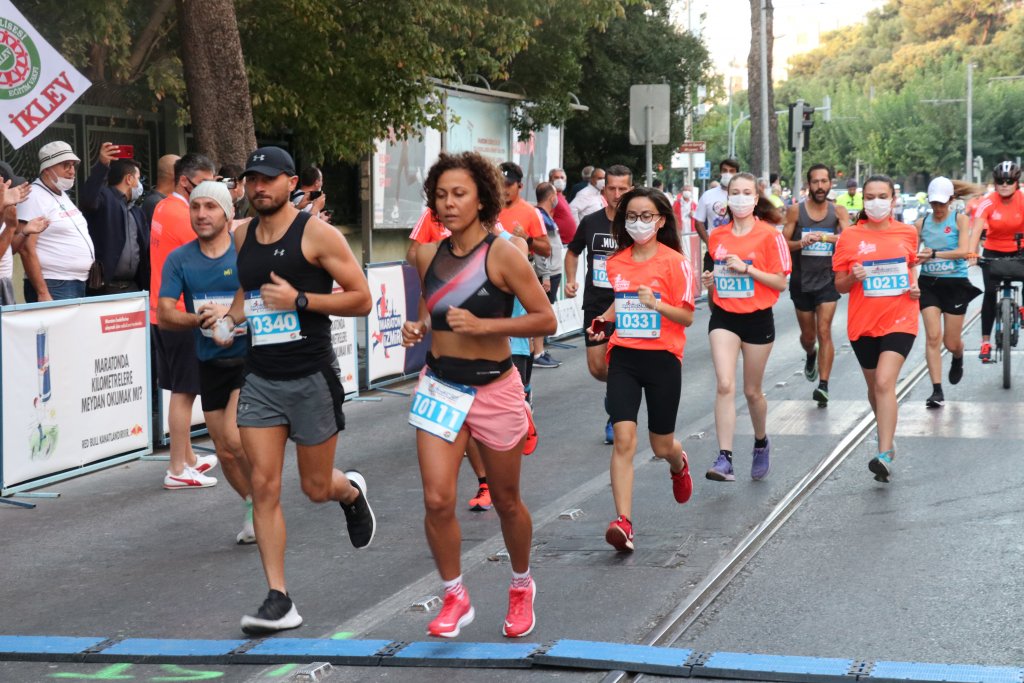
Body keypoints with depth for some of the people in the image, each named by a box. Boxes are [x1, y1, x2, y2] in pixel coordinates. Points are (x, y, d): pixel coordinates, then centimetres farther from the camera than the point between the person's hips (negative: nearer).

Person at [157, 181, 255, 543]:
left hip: (251, 359, -4)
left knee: (234, 437, -19)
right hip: (210, 364, 4)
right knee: (225, 452, 7)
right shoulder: (179, 259, 1)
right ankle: (252, 507, 32)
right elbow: (164, 315, -4)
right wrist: (200, 319, -22)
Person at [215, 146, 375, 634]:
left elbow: (361, 298, -10)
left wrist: (300, 300, -19)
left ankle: (352, 491, 45)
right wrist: (230, 319, 6)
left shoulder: (316, 234, -9)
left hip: (311, 378, -4)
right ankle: (278, 601, 0)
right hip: (260, 379, 4)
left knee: (317, 488, 7)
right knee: (264, 487, -5)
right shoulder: (242, 236, 8)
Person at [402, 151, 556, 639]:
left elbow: (546, 320, -14)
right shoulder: (428, 255, 2)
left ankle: (522, 586, 37)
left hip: (494, 388, -3)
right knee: (437, 500, -9)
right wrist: (417, 328, -2)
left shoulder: (503, 255, -13)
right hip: (440, 386, 3)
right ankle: (455, 598, 11)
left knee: (506, 502, 12)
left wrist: (483, 325, -23)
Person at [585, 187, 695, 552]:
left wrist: (657, 304, -24)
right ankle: (623, 522, -16)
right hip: (624, 357, 3)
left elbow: (687, 317, -8)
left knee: (662, 446, 11)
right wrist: (603, 321, 6)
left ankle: (679, 465, 50)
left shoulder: (674, 262, -7)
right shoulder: (615, 262, 7)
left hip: (662, 358, -3)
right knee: (623, 439, -13)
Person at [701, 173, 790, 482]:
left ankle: (761, 442, 38)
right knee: (724, 386, -13)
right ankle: (724, 459, -16)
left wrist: (747, 269, -20)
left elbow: (780, 282, -9)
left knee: (752, 390, 10)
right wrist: (710, 280, 0)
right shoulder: (717, 236, 6)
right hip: (723, 317, 2)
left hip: (757, 318, -2)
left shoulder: (769, 235, -7)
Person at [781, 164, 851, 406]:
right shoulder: (795, 211, -3)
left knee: (824, 332, -12)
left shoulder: (838, 212, -4)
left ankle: (823, 385, -12)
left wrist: (825, 237, -36)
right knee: (808, 335, 15)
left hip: (827, 280, -2)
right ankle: (811, 356, 50)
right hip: (801, 281, 2)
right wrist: (801, 243, -23)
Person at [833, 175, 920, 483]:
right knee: (874, 386, 16)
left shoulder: (907, 233, 3)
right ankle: (886, 437, 40)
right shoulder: (850, 236, -1)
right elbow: (840, 286, 3)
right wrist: (853, 277, -18)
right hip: (863, 322, 2)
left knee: (884, 382, -18)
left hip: (899, 320, -2)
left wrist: (914, 287, 1)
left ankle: (885, 455, -20)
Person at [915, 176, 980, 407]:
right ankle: (937, 391, -10)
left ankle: (958, 360, 44)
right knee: (933, 337, -11)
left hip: (955, 284, -1)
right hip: (929, 284, 1)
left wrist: (934, 254, -25)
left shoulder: (960, 220, -2)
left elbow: (964, 251, -14)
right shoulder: (922, 223, 5)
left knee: (951, 343, 6)